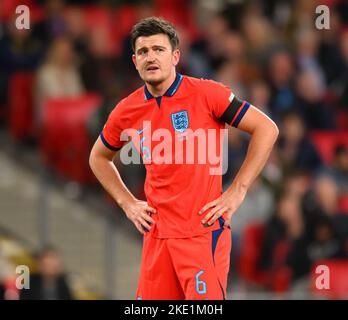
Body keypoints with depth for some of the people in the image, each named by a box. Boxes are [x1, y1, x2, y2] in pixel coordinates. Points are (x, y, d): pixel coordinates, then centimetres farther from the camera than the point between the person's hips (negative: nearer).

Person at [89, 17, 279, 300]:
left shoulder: (206, 94, -6)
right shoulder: (127, 111, 7)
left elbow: (267, 129, -4)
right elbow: (99, 157, 26)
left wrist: (237, 192, -7)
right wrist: (127, 202, 12)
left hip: (204, 232, -4)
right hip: (157, 234, 4)